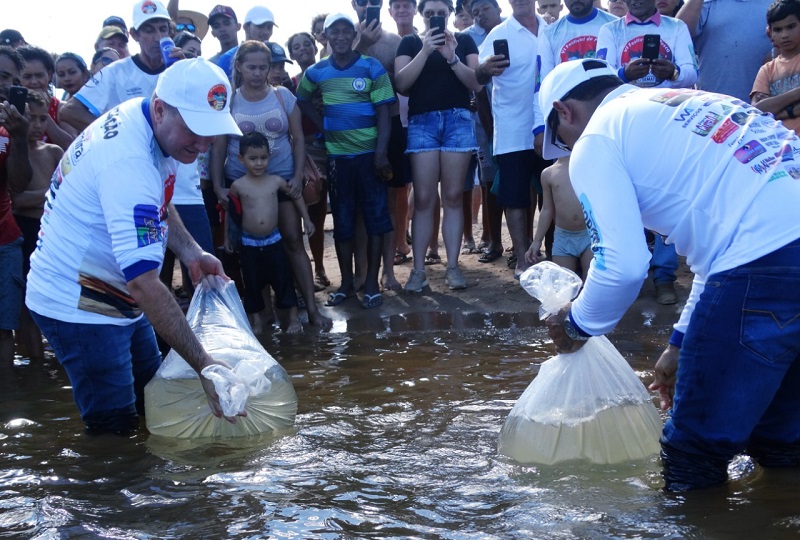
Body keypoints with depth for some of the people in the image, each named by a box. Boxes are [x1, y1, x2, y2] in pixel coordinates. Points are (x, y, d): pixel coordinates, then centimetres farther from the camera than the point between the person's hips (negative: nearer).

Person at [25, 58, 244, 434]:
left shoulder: (137, 115, -4)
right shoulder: (128, 163, -33)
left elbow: (156, 205, 15)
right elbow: (144, 284, -37)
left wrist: (191, 253, -2)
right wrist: (204, 365, -38)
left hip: (114, 296, 10)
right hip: (78, 306, -10)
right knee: (115, 427, -5)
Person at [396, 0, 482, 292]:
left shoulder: (464, 41, 11)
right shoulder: (410, 42, 10)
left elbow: (477, 84, 2)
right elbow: (401, 83, -3)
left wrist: (451, 57, -11)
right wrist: (426, 51, -12)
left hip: (458, 119, 1)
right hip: (421, 121, 0)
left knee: (453, 196, 1)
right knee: (423, 198, -4)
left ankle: (452, 266, 4)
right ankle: (418, 269, -2)